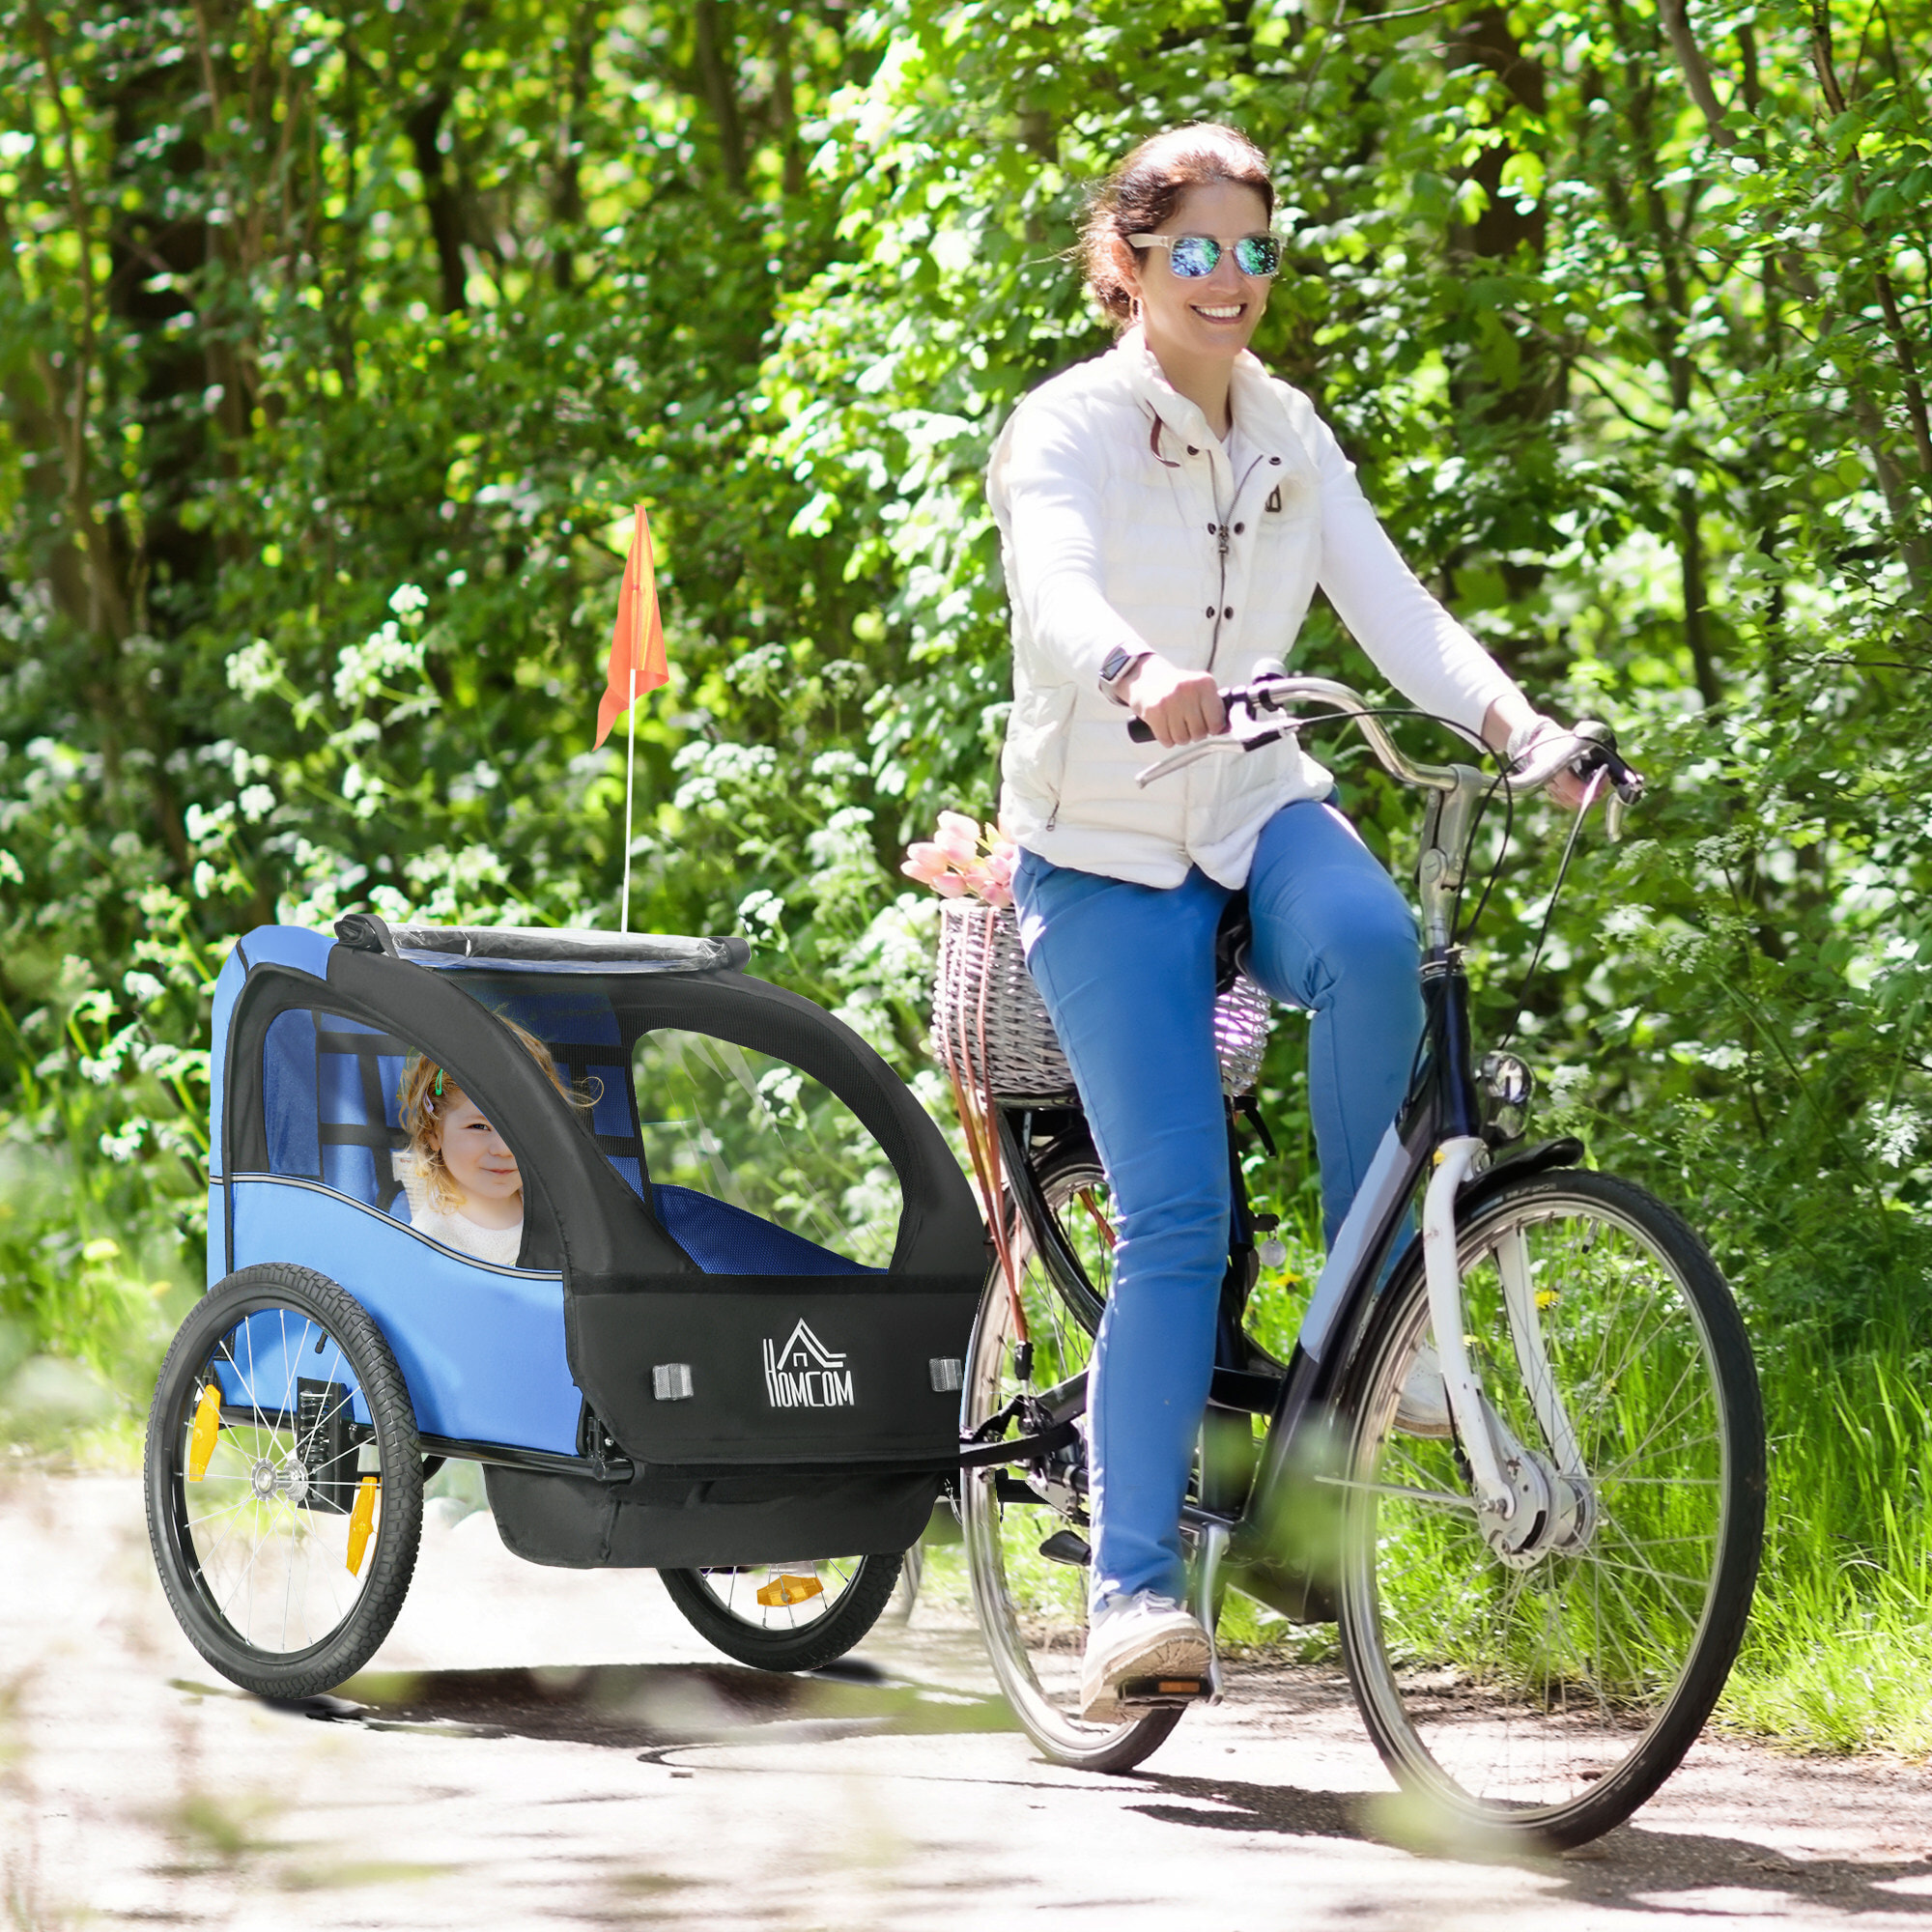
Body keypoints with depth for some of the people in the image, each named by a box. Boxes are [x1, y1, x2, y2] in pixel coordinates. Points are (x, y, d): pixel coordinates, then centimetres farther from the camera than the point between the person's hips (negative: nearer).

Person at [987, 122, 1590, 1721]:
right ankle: (1132, 1589, -11)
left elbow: (1392, 604, -4)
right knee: (1175, 1216, -14)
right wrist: (1140, 677, -53)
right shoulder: (1069, 430, -9)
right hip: (1106, 855, -4)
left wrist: (1521, 724, -22)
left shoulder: (1289, 435, 7)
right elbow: (1060, 587, -30)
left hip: (1261, 815, 4)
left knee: (1372, 942, -33)